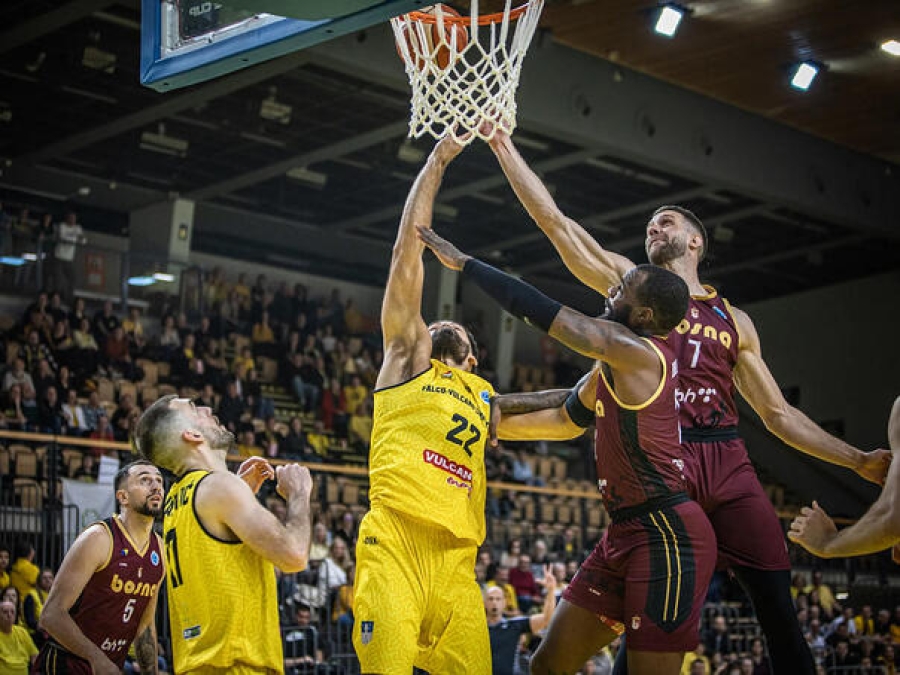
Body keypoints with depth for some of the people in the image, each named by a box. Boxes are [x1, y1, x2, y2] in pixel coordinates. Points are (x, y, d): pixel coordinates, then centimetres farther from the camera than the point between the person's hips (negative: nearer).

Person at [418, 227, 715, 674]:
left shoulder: (638, 352, -16)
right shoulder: (615, 365, 13)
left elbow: (536, 309, -16)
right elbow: (567, 419, 26)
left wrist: (463, 262, -8)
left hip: (667, 536, -10)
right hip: (625, 532, 10)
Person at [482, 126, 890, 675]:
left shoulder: (734, 320, 21)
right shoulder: (630, 283, 16)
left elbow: (777, 412, 20)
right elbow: (554, 221, 8)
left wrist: (859, 460, 13)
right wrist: (503, 146, 3)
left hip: (728, 459, 2)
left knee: (779, 609, -4)